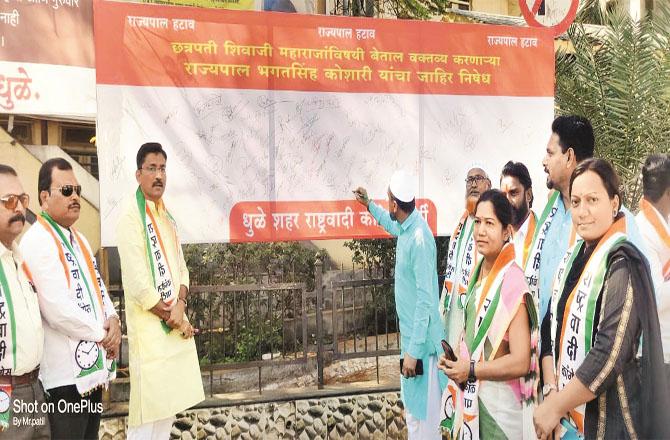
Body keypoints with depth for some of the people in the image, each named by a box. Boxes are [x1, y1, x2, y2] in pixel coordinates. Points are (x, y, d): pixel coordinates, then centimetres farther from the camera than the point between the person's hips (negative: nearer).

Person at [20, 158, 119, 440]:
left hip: (94, 366, 8)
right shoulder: (36, 242, -15)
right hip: (67, 372, -8)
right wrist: (103, 333, -10)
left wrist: (113, 320, -4)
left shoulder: (78, 239, 14)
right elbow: (58, 312, -22)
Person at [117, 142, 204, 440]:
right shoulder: (131, 216, -12)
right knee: (147, 414, -2)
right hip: (149, 328, -8)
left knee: (169, 405, 16)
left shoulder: (167, 216, 13)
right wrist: (172, 318, -10)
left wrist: (180, 306, -6)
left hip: (175, 325, 8)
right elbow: (137, 283, -18)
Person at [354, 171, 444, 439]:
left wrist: (413, 350, -23)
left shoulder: (419, 238, -23)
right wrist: (369, 205, 38)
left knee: (424, 415, 2)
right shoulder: (405, 228, 3)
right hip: (410, 335, 9)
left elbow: (426, 300, -24)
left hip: (421, 341, -9)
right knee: (412, 408, 20)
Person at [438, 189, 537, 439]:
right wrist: (455, 361, 1)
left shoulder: (512, 281, -20)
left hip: (499, 401, -7)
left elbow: (520, 362, -22)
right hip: (471, 397, 7)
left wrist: (470, 370, -14)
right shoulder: (478, 273, 4)